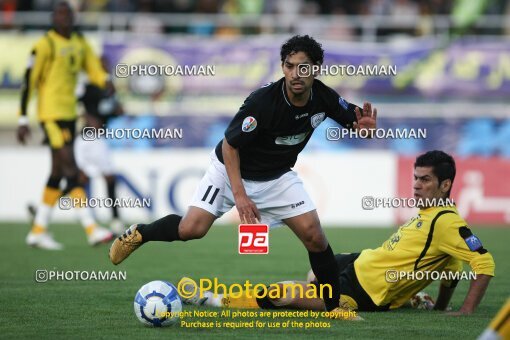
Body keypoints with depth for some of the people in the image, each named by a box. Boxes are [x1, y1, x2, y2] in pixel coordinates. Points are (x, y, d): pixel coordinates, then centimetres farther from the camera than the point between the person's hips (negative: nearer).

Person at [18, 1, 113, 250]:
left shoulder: (80, 44, 12)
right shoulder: (45, 45, -9)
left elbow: (95, 70, 11)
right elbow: (29, 82, -9)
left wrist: (107, 82, -14)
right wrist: (23, 120, -10)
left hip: (69, 113, 8)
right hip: (51, 114, -8)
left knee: (57, 174, 11)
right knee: (71, 170, -13)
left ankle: (38, 231, 20)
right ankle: (91, 229, -17)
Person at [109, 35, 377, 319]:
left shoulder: (324, 97, -16)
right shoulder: (263, 100, -31)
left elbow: (354, 121, 0)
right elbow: (230, 145, -21)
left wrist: (364, 126, -25)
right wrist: (239, 194, -26)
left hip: (277, 178, 4)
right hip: (231, 169, -4)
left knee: (314, 236, -10)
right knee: (192, 229, -19)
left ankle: (336, 306, 5)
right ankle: (139, 234, 11)